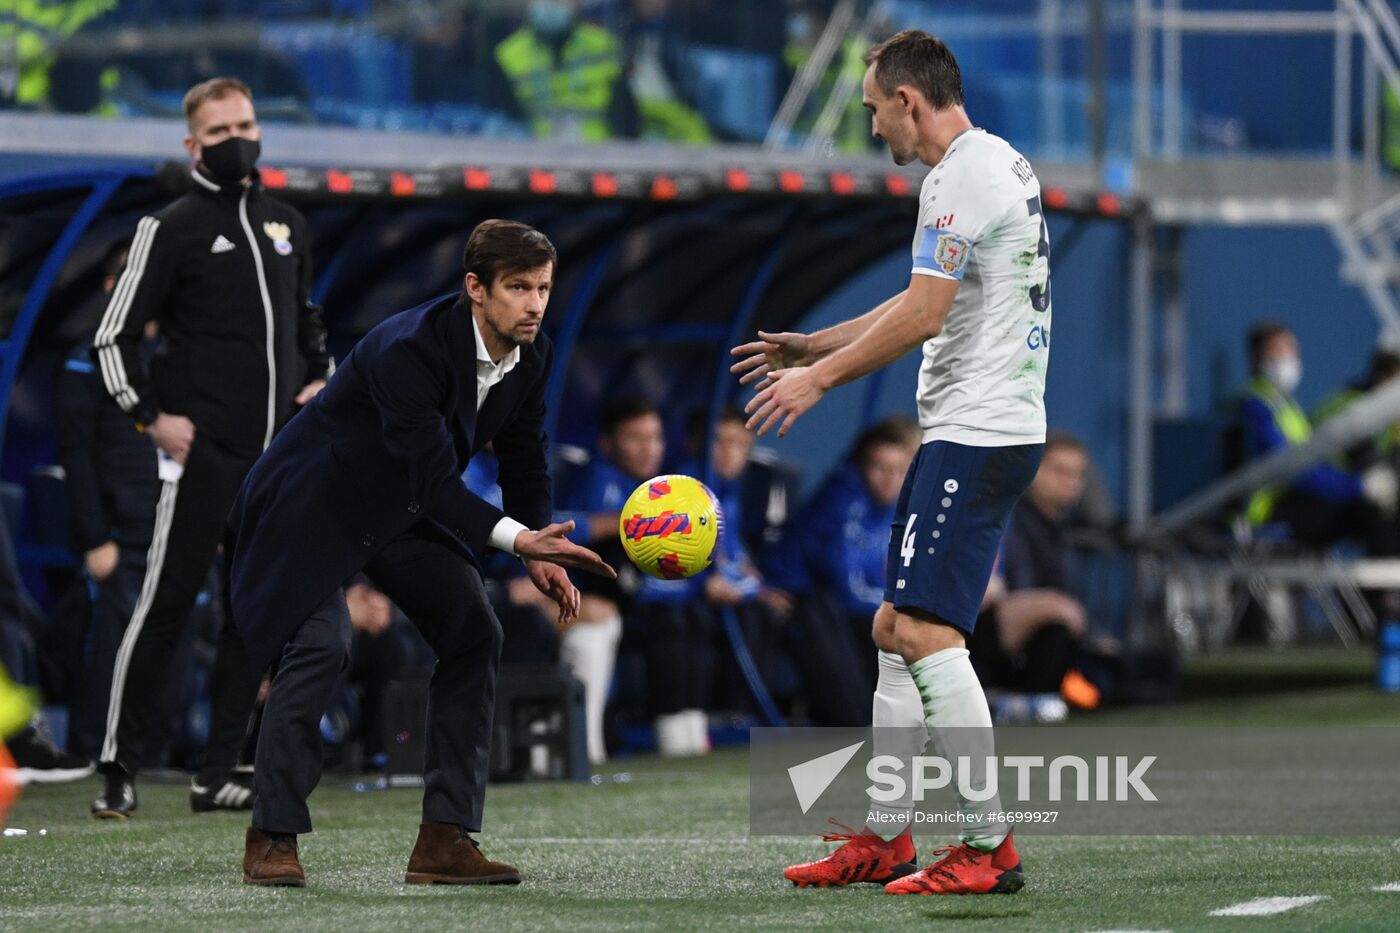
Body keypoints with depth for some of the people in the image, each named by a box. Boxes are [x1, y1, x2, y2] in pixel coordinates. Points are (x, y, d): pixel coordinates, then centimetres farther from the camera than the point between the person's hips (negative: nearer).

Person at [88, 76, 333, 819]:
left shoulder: (287, 226, 15)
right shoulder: (173, 228, -3)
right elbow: (113, 336, -2)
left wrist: (318, 380, 12)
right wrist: (151, 416, -10)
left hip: (278, 452, 6)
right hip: (204, 452, -6)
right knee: (166, 604, -7)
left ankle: (216, 777, 10)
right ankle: (118, 771, -3)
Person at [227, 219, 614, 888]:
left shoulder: (531, 357, -8)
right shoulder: (410, 349, -33)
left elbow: (524, 460, 4)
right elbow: (435, 479, -36)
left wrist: (540, 555, -10)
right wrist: (519, 538, -45)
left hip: (406, 512, 8)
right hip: (317, 501, -8)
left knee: (474, 633, -5)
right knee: (320, 642, -24)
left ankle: (445, 838, -3)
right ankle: (272, 836, -11)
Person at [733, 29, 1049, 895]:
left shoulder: (963, 176, -14)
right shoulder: (1004, 164, 18)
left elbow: (923, 315, -19)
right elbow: (925, 306, 27)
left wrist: (819, 378, -9)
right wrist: (810, 346, 28)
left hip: (977, 435, -11)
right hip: (971, 433, 11)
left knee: (926, 631, -15)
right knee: (896, 629, 13)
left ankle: (990, 846, -16)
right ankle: (883, 838, 17)